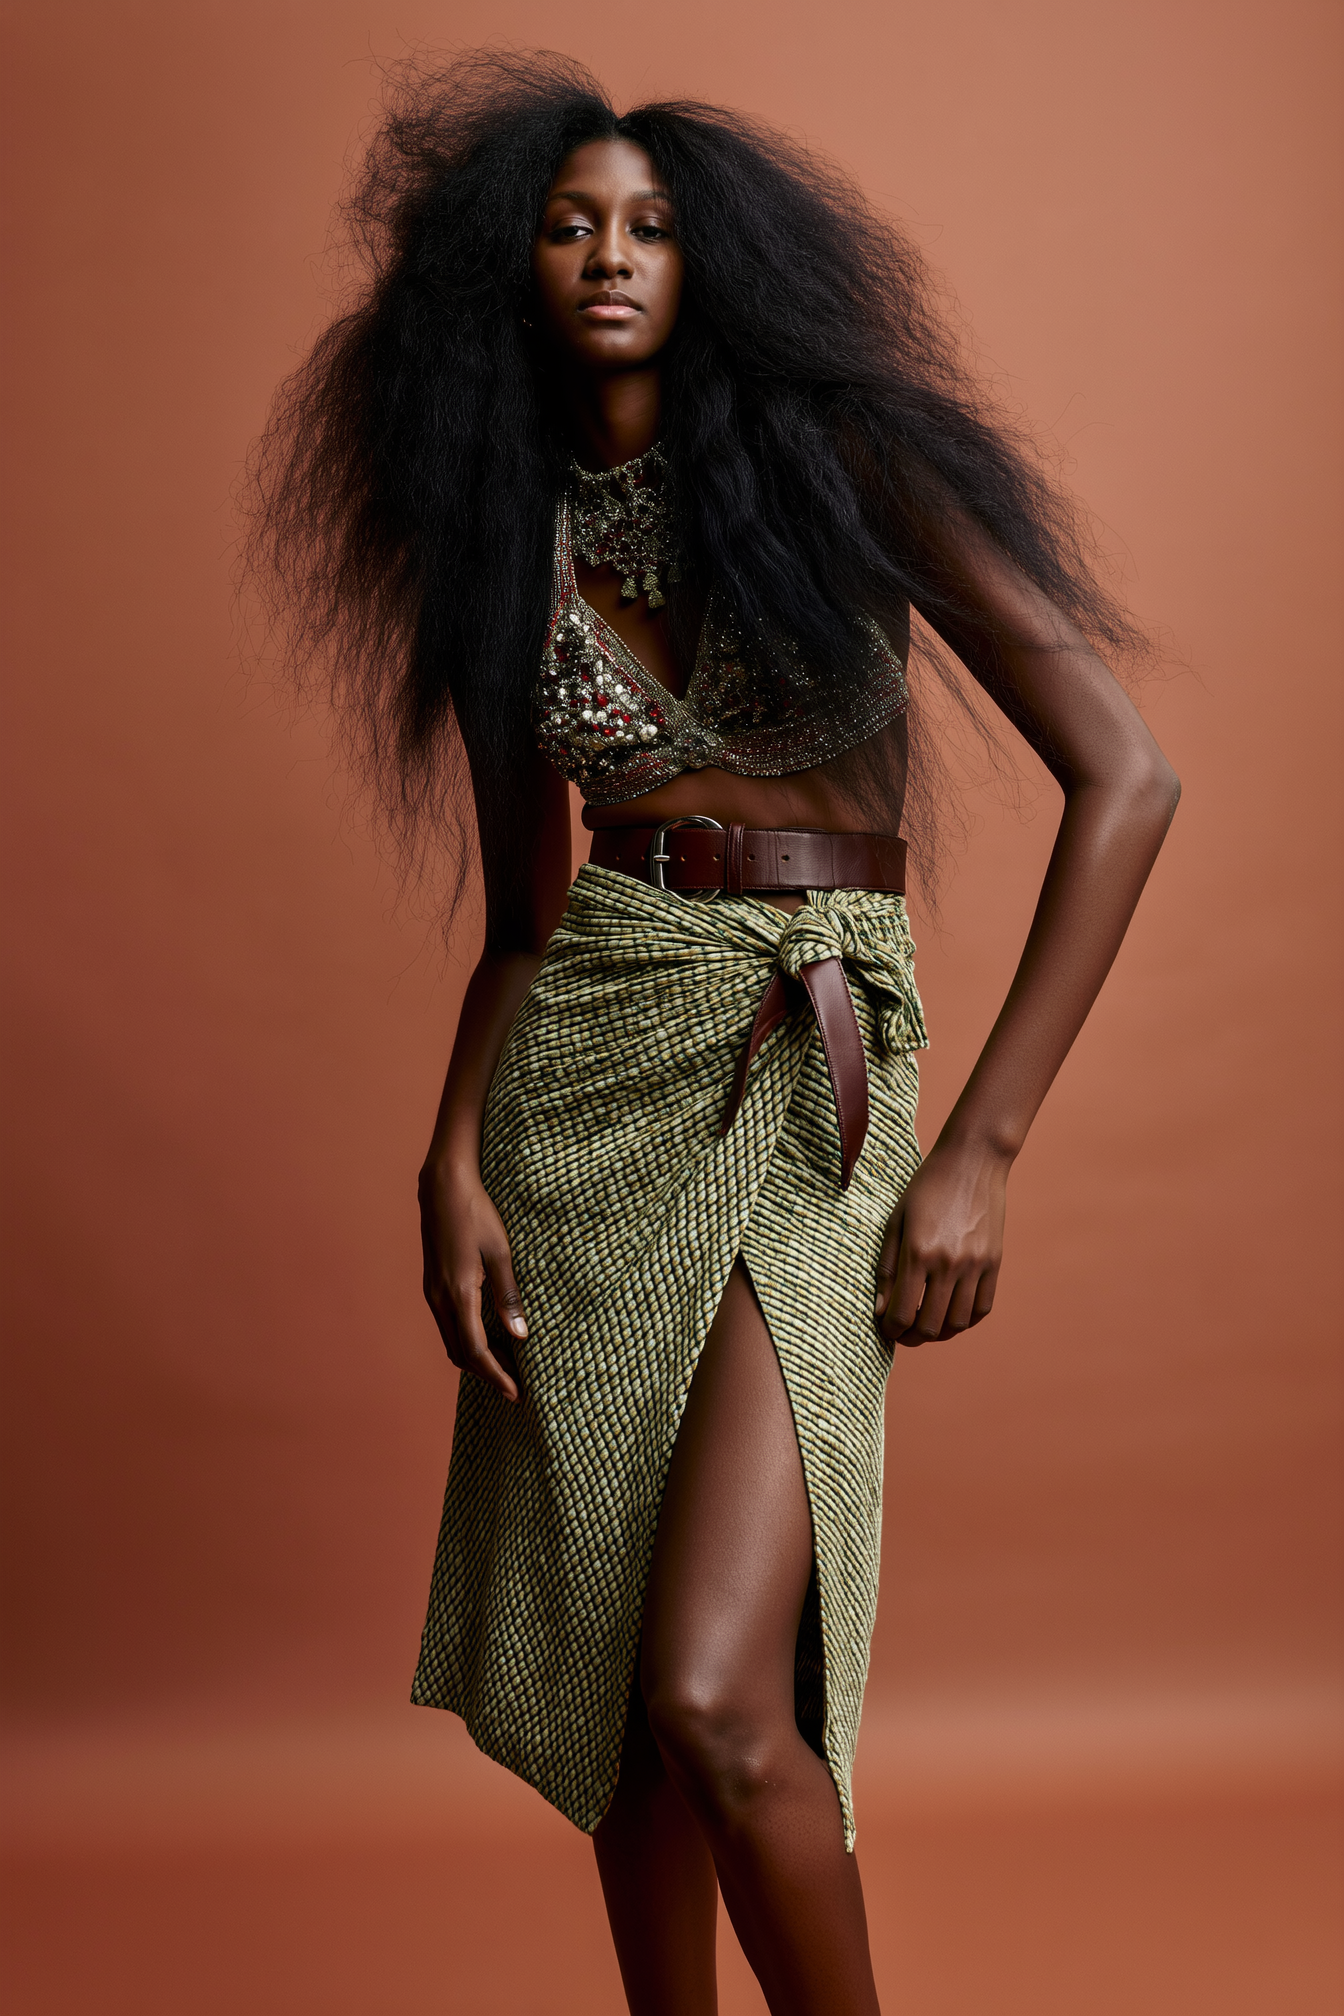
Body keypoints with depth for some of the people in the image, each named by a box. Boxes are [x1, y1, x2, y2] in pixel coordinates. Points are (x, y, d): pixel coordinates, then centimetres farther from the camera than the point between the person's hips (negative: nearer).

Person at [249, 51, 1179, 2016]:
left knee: (714, 1703, -15)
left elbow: (1125, 779, -8)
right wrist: (454, 1163, -2)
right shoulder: (504, 544, 10)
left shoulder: (840, 458, -3)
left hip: (814, 1084, -4)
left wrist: (982, 1148, -13)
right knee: (601, 1692, 9)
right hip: (584, 1077, 4)